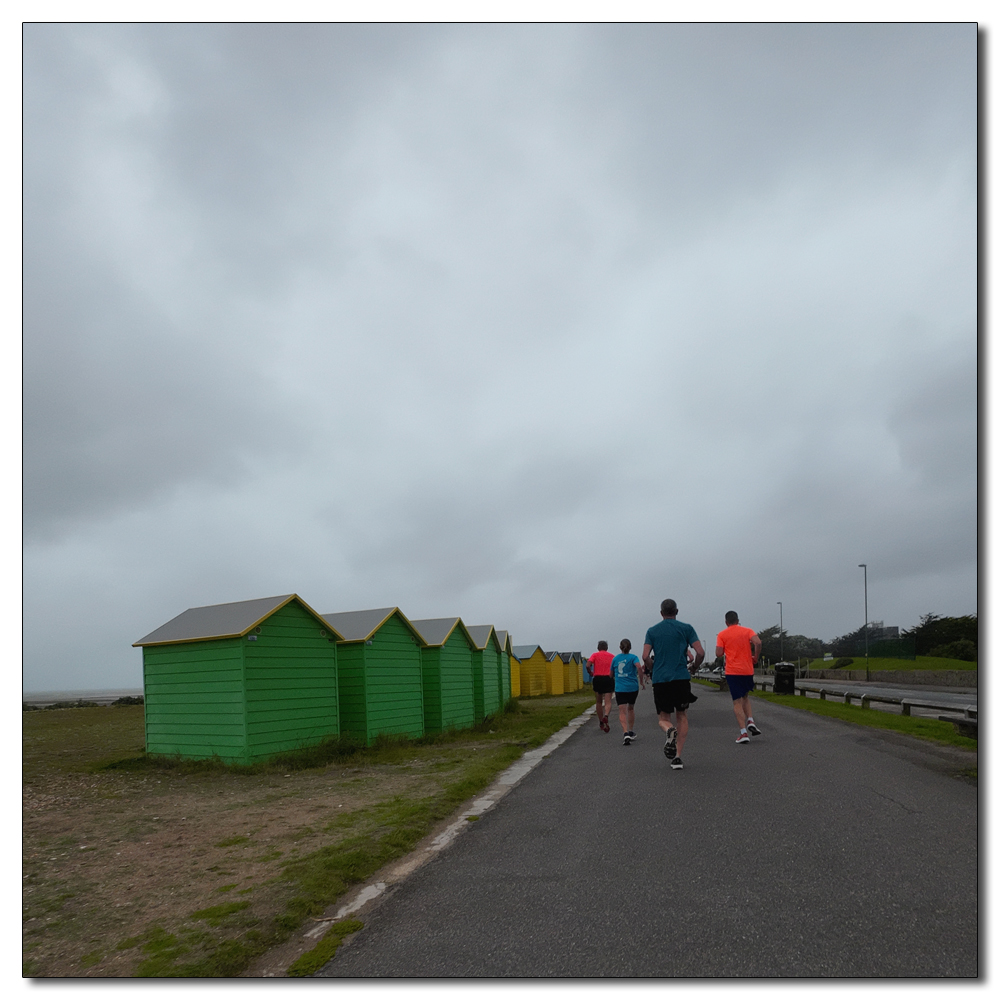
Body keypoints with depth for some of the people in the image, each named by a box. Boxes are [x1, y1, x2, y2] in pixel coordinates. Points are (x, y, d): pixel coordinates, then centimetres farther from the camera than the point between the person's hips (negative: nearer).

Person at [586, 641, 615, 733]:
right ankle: (606, 716, -32)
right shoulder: (612, 656, 12)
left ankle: (601, 723, 20)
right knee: (608, 702, -3)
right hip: (609, 679, 0)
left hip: (598, 678, 0)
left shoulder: (595, 655, 6)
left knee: (598, 702, 14)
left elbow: (588, 665, -10)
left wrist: (590, 673, 7)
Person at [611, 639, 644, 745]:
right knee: (631, 708, 22)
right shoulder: (633, 657, 0)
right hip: (633, 687, 0)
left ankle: (625, 732, -27)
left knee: (622, 711, -7)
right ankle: (631, 731, 29)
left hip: (619, 688, 0)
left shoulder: (615, 659, 8)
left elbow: (611, 674, 15)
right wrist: (642, 682, -9)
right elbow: (639, 668, -18)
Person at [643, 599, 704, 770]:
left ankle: (670, 731, -24)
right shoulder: (686, 628, 4)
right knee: (682, 716, 16)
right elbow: (700, 653, -5)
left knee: (663, 718, 13)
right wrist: (694, 667, 15)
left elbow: (645, 657, -3)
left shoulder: (652, 631, 7)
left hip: (660, 679, 0)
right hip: (681, 678, 0)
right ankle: (677, 756, 5)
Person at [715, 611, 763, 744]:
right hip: (747, 670, 2)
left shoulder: (722, 635, 2)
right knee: (745, 697, 23)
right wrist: (756, 658, 0)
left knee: (737, 702, -1)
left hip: (732, 671, -2)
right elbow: (757, 642, -12)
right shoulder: (747, 631, 6)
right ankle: (750, 721, 1)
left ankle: (743, 732, -10)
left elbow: (719, 653, -7)